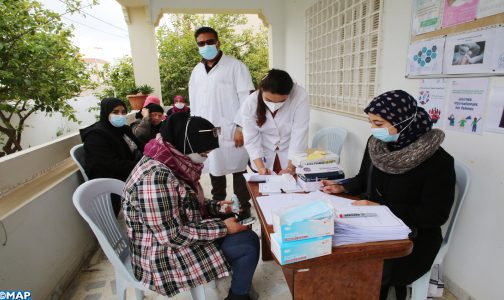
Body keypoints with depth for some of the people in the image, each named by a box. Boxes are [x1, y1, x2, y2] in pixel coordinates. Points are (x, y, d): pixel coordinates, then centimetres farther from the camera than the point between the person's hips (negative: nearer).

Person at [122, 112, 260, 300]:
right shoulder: (156, 178, -31)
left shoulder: (173, 163, -3)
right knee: (248, 247, -9)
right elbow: (173, 237, -27)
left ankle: (240, 285, 32)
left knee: (247, 237, 9)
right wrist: (222, 227, -21)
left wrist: (216, 206, 0)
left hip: (179, 231, 9)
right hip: (164, 255, -8)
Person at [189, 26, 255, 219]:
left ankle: (243, 207, 20)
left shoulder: (235, 66, -4)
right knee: (214, 168, 14)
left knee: (238, 170, 4)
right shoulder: (196, 71, 14)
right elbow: (194, 103, 16)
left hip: (230, 131, -5)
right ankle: (218, 204, 32)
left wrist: (241, 128, -14)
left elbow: (246, 98, -9)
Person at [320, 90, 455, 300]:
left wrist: (382, 208, -25)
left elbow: (435, 216, -17)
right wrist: (342, 188, -8)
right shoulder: (376, 144, -2)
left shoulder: (438, 161, -18)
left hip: (412, 237, -5)